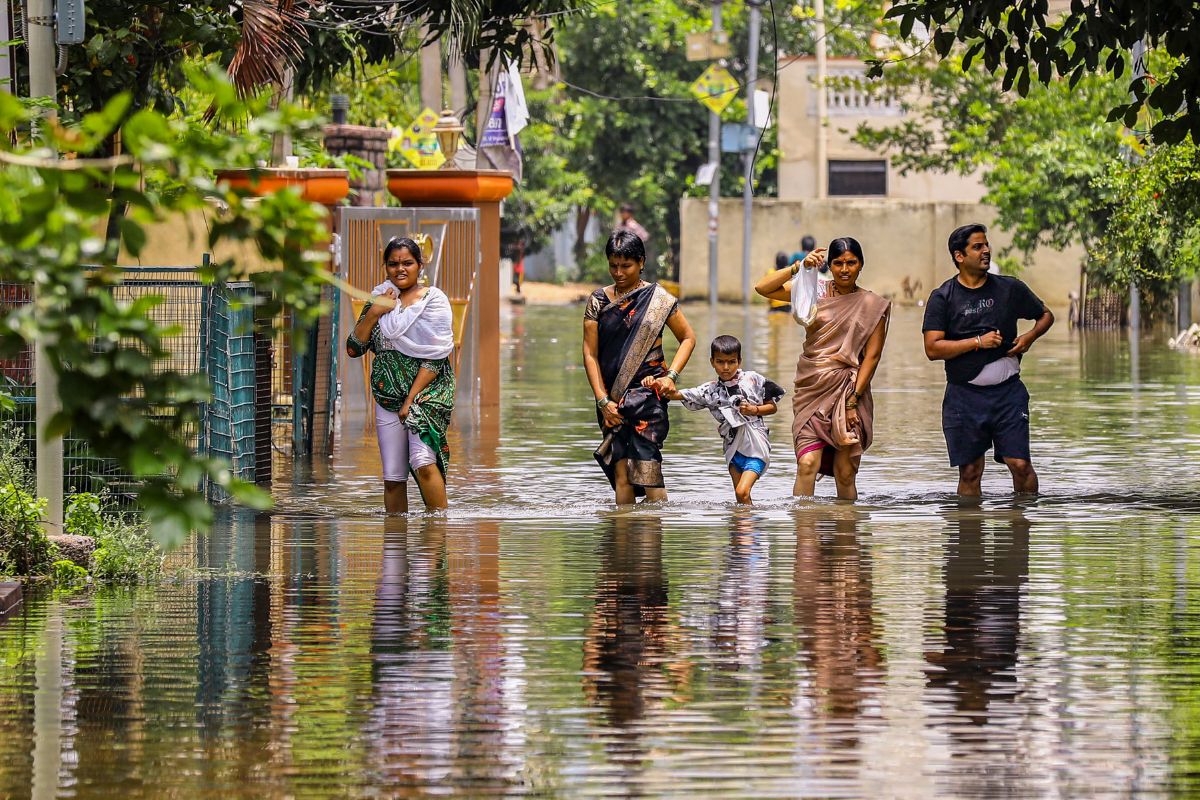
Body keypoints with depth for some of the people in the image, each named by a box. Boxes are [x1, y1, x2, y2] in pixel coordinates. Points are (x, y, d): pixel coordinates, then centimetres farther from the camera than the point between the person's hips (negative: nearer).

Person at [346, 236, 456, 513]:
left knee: (423, 461, -23)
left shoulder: (434, 300, -2)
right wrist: (373, 313, -7)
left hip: (427, 389, -5)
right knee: (392, 476, 2)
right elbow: (353, 349, 6)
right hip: (388, 394, 5)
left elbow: (435, 356, -8)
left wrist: (412, 399, -13)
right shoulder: (379, 299, 12)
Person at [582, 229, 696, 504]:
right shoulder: (599, 300, 8)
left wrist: (671, 376, -6)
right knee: (621, 472, -4)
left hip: (648, 391, -3)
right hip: (612, 396, 3)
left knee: (647, 466, -13)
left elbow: (688, 338, 10)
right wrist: (603, 400, -3)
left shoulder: (658, 299, 3)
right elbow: (590, 353, 6)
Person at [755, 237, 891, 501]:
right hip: (812, 390, 0)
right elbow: (763, 288, 0)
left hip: (848, 392, 0)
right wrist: (799, 267, -11)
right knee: (807, 464, -14)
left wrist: (853, 399, -9)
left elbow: (872, 356, 0)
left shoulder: (872, 306, 5)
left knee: (845, 473, -1)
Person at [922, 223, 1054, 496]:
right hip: (964, 395, -1)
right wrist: (978, 342, -14)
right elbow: (933, 348, -8)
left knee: (1020, 464, -8)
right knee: (969, 472, 3)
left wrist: (1030, 336, 0)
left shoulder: (1010, 289, 6)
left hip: (1008, 391, 1)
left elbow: (1046, 315, 21)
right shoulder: (943, 298, 1)